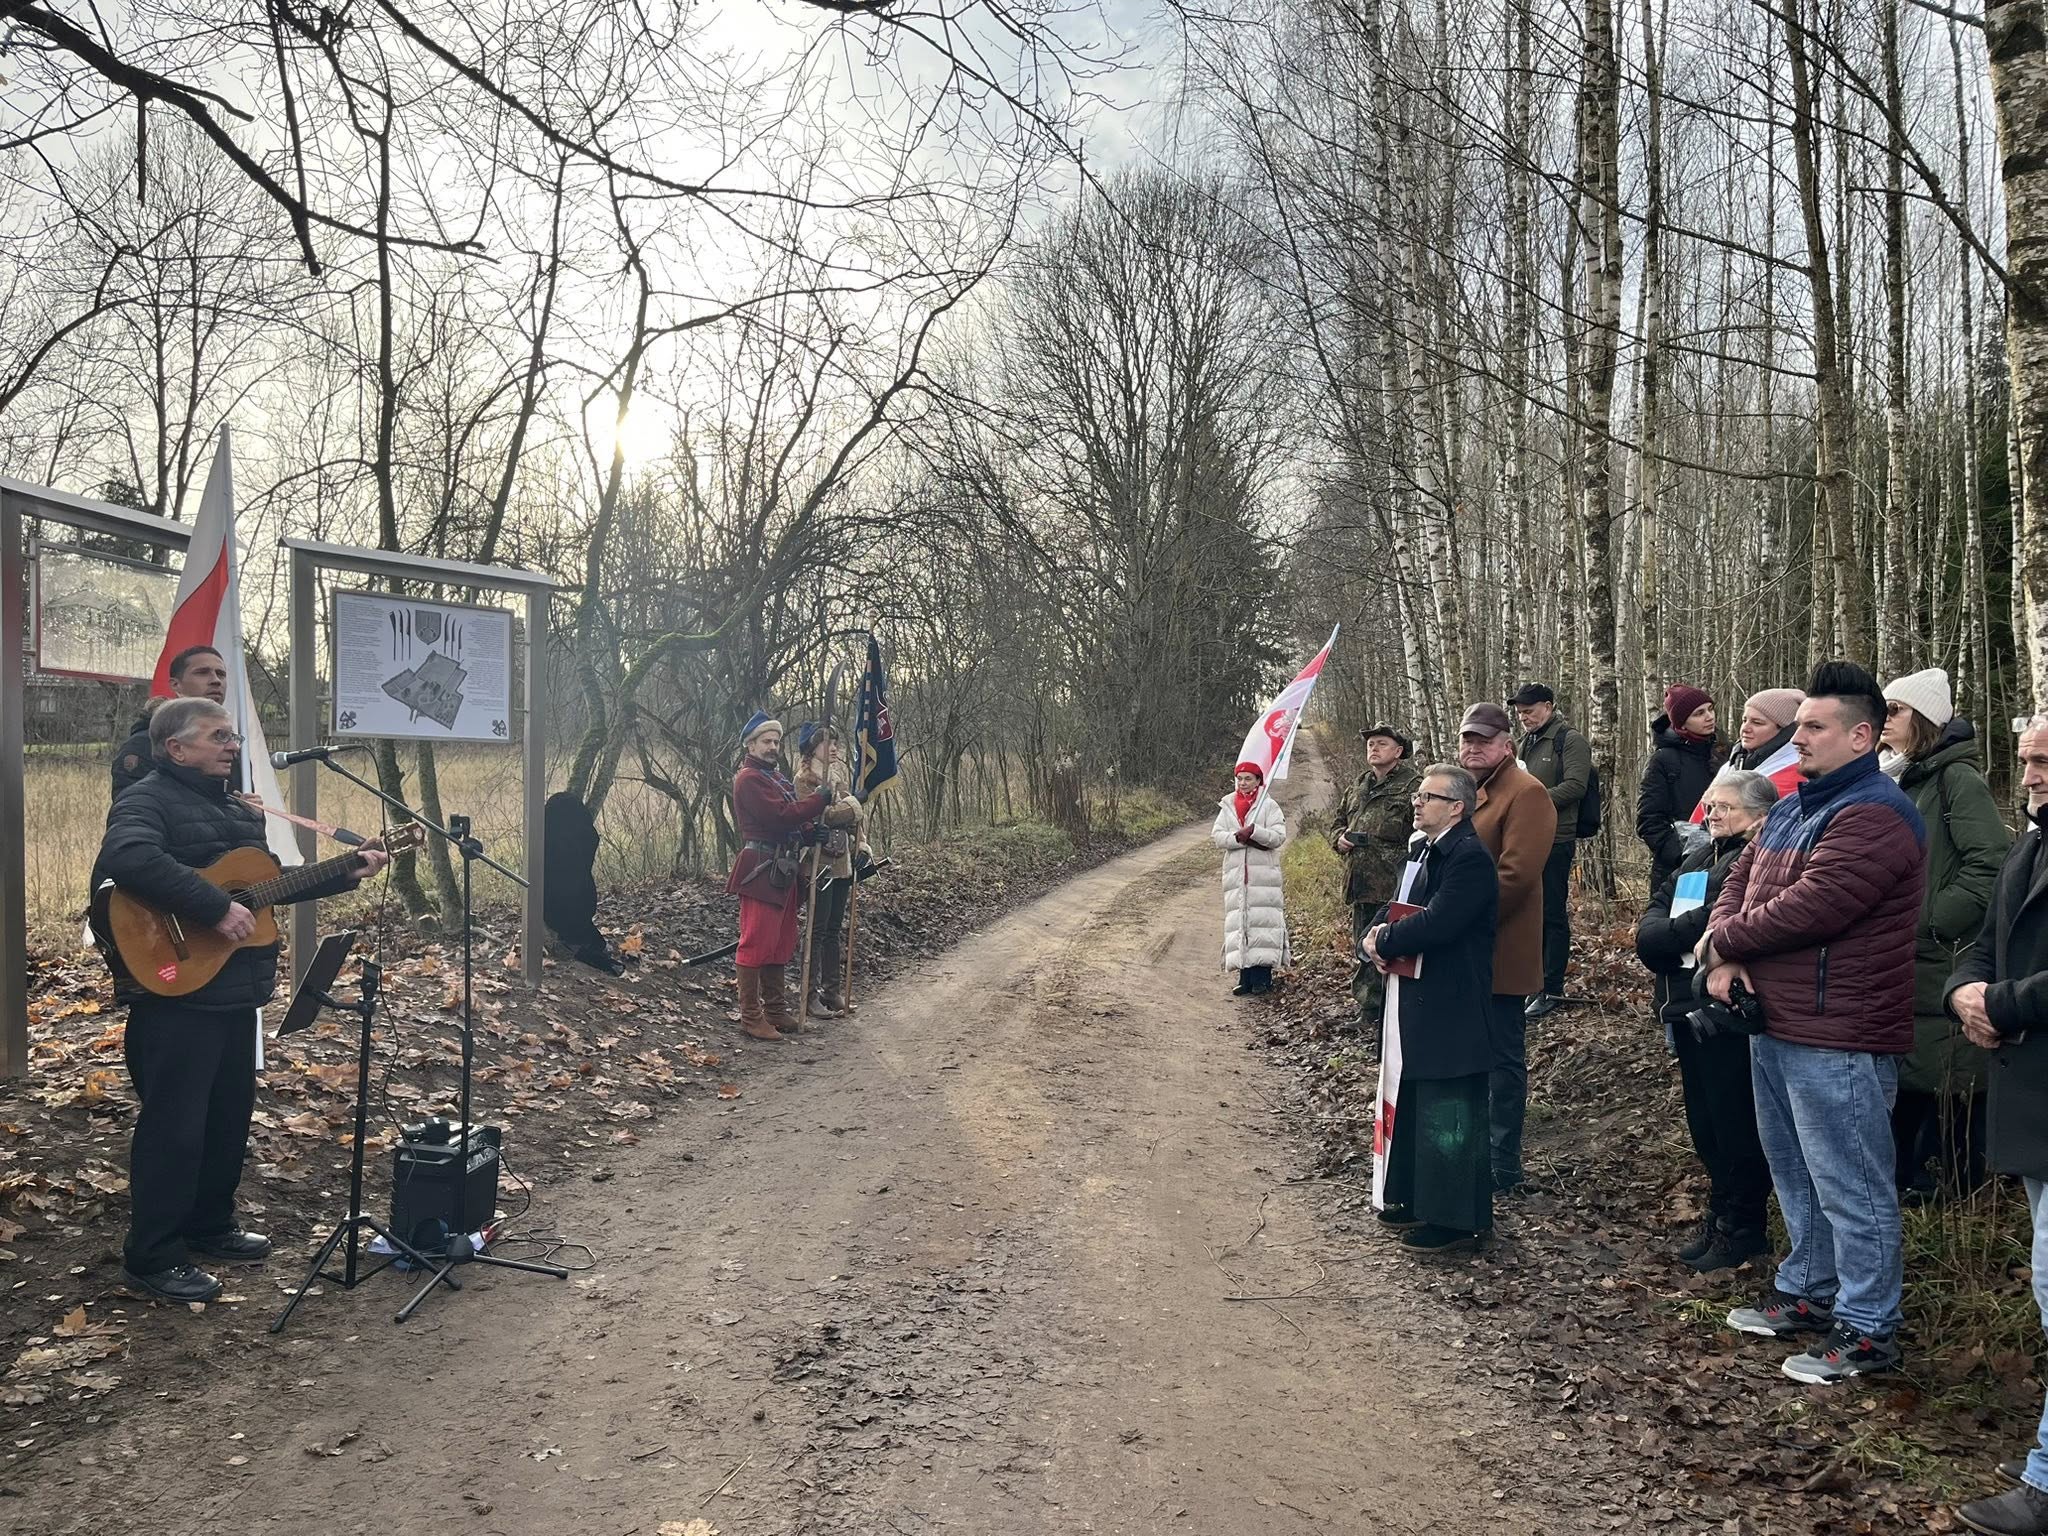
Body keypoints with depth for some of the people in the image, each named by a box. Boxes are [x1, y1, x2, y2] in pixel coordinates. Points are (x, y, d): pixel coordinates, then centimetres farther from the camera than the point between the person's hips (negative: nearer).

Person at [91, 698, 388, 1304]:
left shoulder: (238, 810, 18)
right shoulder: (147, 800, -12)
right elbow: (133, 860, -33)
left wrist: (348, 871, 15)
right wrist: (218, 907, -32)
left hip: (237, 992, 9)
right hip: (174, 992, -9)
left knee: (230, 1117, 17)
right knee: (174, 1127, -4)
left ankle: (210, 1226, 33)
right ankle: (152, 1258, 8)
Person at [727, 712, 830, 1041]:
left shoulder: (774, 776, 21)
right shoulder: (749, 778, -11)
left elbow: (790, 816, 19)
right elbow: (780, 815, -21)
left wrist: (811, 831, 0)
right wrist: (820, 800, -15)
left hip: (784, 871, 10)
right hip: (761, 871, -10)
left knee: (780, 944, 15)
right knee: (756, 944, -7)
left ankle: (776, 1010, 24)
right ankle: (751, 1018, -2)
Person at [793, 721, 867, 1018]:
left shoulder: (842, 772, 12)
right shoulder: (806, 778, -11)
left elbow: (857, 809, 16)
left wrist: (861, 843, 4)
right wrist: (850, 805, -10)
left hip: (842, 862, 7)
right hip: (820, 862, -7)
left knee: (835, 928, 13)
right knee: (818, 929, -2)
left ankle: (832, 990, 21)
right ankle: (811, 995, 5)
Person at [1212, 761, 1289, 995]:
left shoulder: (1269, 805, 2)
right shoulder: (1227, 806, 13)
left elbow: (1279, 836, -8)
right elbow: (1216, 836, 2)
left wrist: (1254, 831, -21)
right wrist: (1238, 837, -14)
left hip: (1263, 873, -3)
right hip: (1236, 871, 4)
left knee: (1262, 921, -7)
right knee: (1239, 922, 1)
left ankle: (1262, 978, -4)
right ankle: (1245, 977, 6)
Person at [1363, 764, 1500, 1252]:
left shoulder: (1470, 858, -18)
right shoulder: (1429, 851, 14)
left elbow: (1434, 924, -28)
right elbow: (1400, 906, 15)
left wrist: (1384, 942, -13)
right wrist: (1378, 932, -7)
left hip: (1453, 1014, -10)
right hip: (1422, 1007, 10)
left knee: (1450, 1115, -1)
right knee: (1418, 1108, 19)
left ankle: (1458, 1218, 10)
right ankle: (1420, 1199, 32)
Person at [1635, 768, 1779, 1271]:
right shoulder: (1703, 855, 17)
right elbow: (1658, 907, 11)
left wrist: (1666, 936, -11)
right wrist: (1661, 933, -9)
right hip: (1688, 1007, 9)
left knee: (1734, 1121, 2)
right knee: (1704, 1121, 17)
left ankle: (1742, 1228, 16)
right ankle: (1719, 1215, 30)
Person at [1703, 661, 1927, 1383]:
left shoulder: (1873, 817, -18)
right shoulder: (1791, 808, 15)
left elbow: (1808, 908, -25)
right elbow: (1739, 879, 14)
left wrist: (1724, 940, -10)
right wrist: (1725, 954, -6)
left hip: (1836, 1039, -10)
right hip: (1776, 1027, 10)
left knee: (1849, 1188, 1)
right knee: (1797, 1176, 22)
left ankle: (1867, 1330, 13)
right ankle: (1807, 1293, 37)